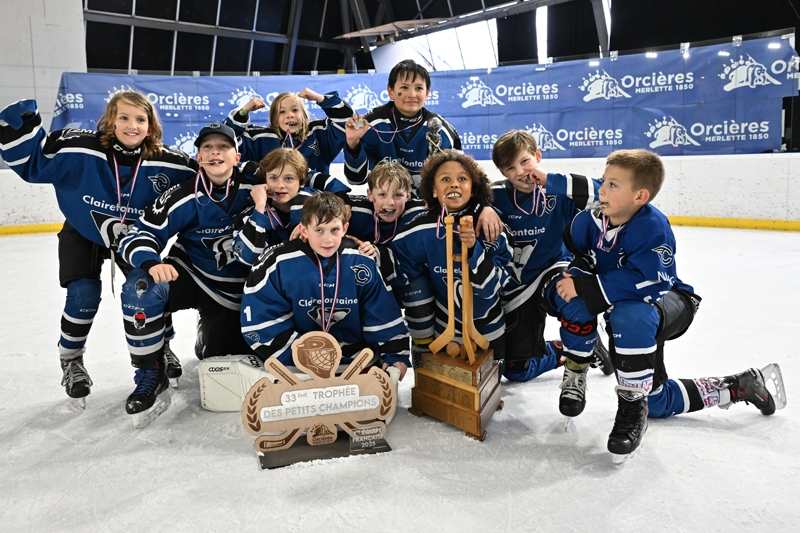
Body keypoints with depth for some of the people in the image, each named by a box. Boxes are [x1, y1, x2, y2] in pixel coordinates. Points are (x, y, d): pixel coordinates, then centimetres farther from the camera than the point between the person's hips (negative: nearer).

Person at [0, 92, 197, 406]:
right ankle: (71, 361, 14)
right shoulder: (79, 149, -26)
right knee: (83, 296, -13)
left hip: (134, 237, 2)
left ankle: (162, 347, 29)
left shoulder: (165, 162, -23)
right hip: (83, 233, -2)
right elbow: (33, 160, -16)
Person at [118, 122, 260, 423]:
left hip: (231, 291, 1)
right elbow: (137, 238, -18)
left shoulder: (252, 189, -12)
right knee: (141, 288, -34)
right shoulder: (183, 198, -17)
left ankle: (210, 334, 38)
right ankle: (151, 375, -15)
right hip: (187, 275, -1)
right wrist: (152, 263, -40)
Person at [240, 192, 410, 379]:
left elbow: (384, 316, 1)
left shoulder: (362, 262, -5)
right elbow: (262, 322, -9)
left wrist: (394, 355, -9)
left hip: (357, 361, 2)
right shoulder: (278, 263, -11)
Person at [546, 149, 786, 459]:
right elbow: (578, 254, 4)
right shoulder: (591, 219, -14)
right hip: (619, 302, 9)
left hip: (667, 301, -9)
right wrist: (576, 274, -18)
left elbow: (646, 283, -39)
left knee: (629, 317, -36)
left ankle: (633, 405, -16)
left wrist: (586, 287, -38)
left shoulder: (652, 228, -30)